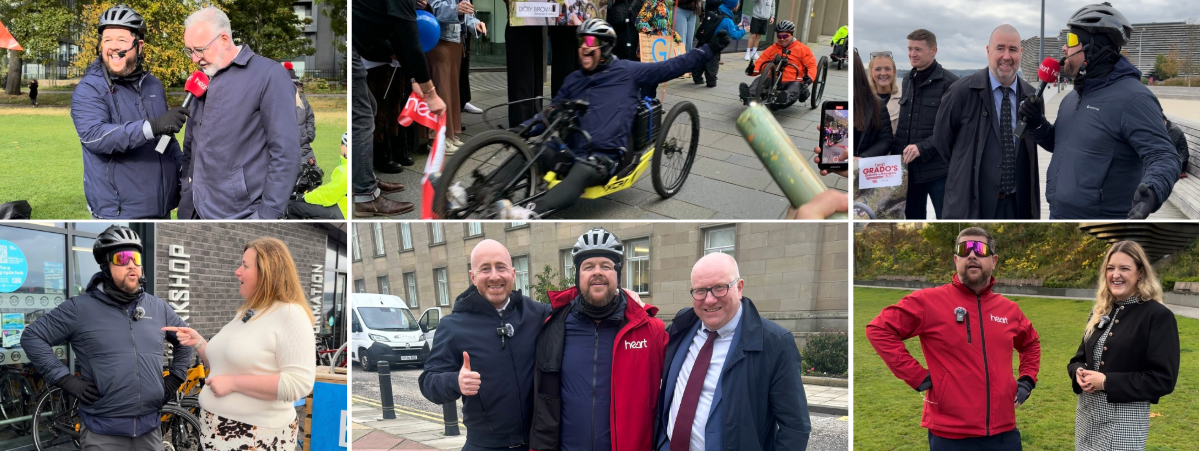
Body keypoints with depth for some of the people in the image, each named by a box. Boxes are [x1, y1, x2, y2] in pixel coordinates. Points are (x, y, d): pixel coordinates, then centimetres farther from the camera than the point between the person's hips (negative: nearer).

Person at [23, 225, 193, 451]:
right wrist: (66, 380, -10)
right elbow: (32, 337, -4)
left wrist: (174, 379, 13)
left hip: (150, 430, 4)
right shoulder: (81, 308, -4)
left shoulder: (158, 308, 9)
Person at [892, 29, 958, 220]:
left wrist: (922, 148, -19)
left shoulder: (949, 83, -7)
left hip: (939, 169, -6)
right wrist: (894, 155, 5)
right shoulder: (907, 80, 13)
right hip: (908, 168, 6)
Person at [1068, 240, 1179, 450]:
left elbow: (1163, 379, -15)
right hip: (1087, 414, 6)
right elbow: (1080, 358, 18)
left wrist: (1107, 382, -20)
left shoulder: (1158, 316, -9)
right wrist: (1079, 373, -7)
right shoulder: (1100, 312, 12)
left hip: (1125, 420, -6)